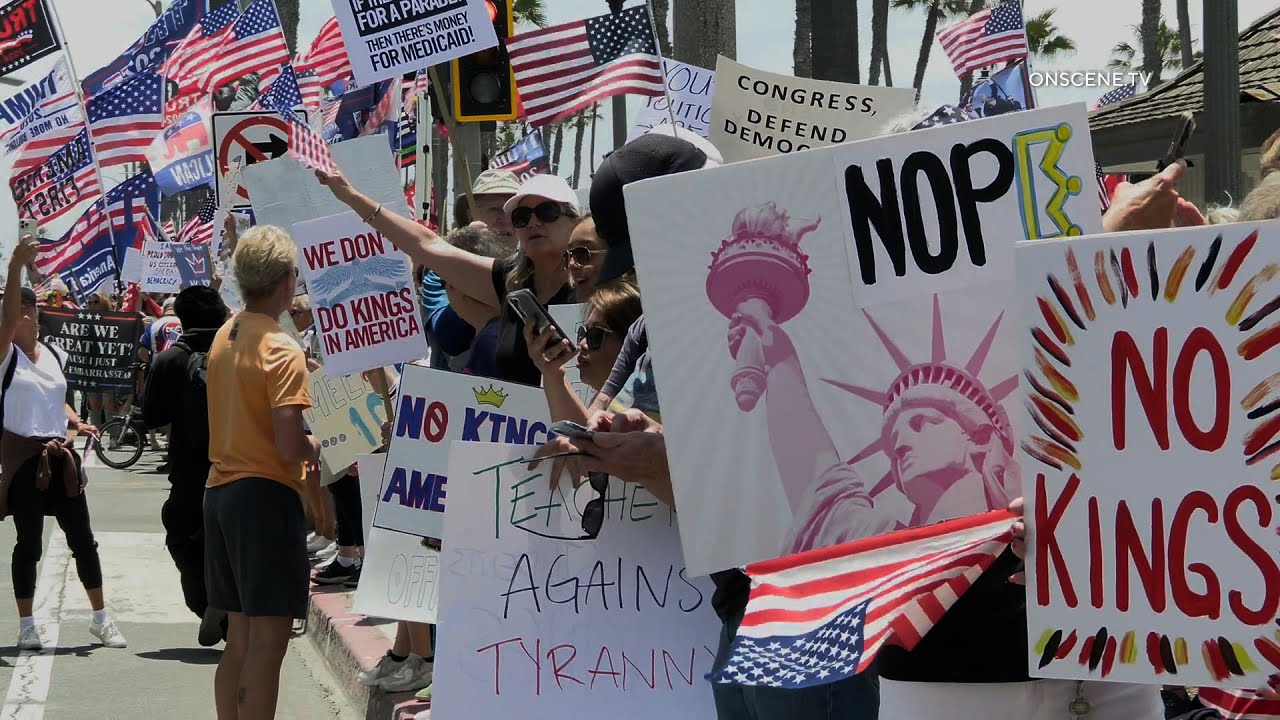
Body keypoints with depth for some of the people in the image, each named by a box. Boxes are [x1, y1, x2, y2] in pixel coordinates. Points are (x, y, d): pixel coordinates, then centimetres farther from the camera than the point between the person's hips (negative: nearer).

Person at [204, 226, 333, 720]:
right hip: (266, 497, -9)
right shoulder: (283, 351, -14)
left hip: (221, 493, 9)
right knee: (268, 639, -6)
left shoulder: (223, 339, 12)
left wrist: (308, 483, 20)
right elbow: (291, 445, -21)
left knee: (240, 638, 14)